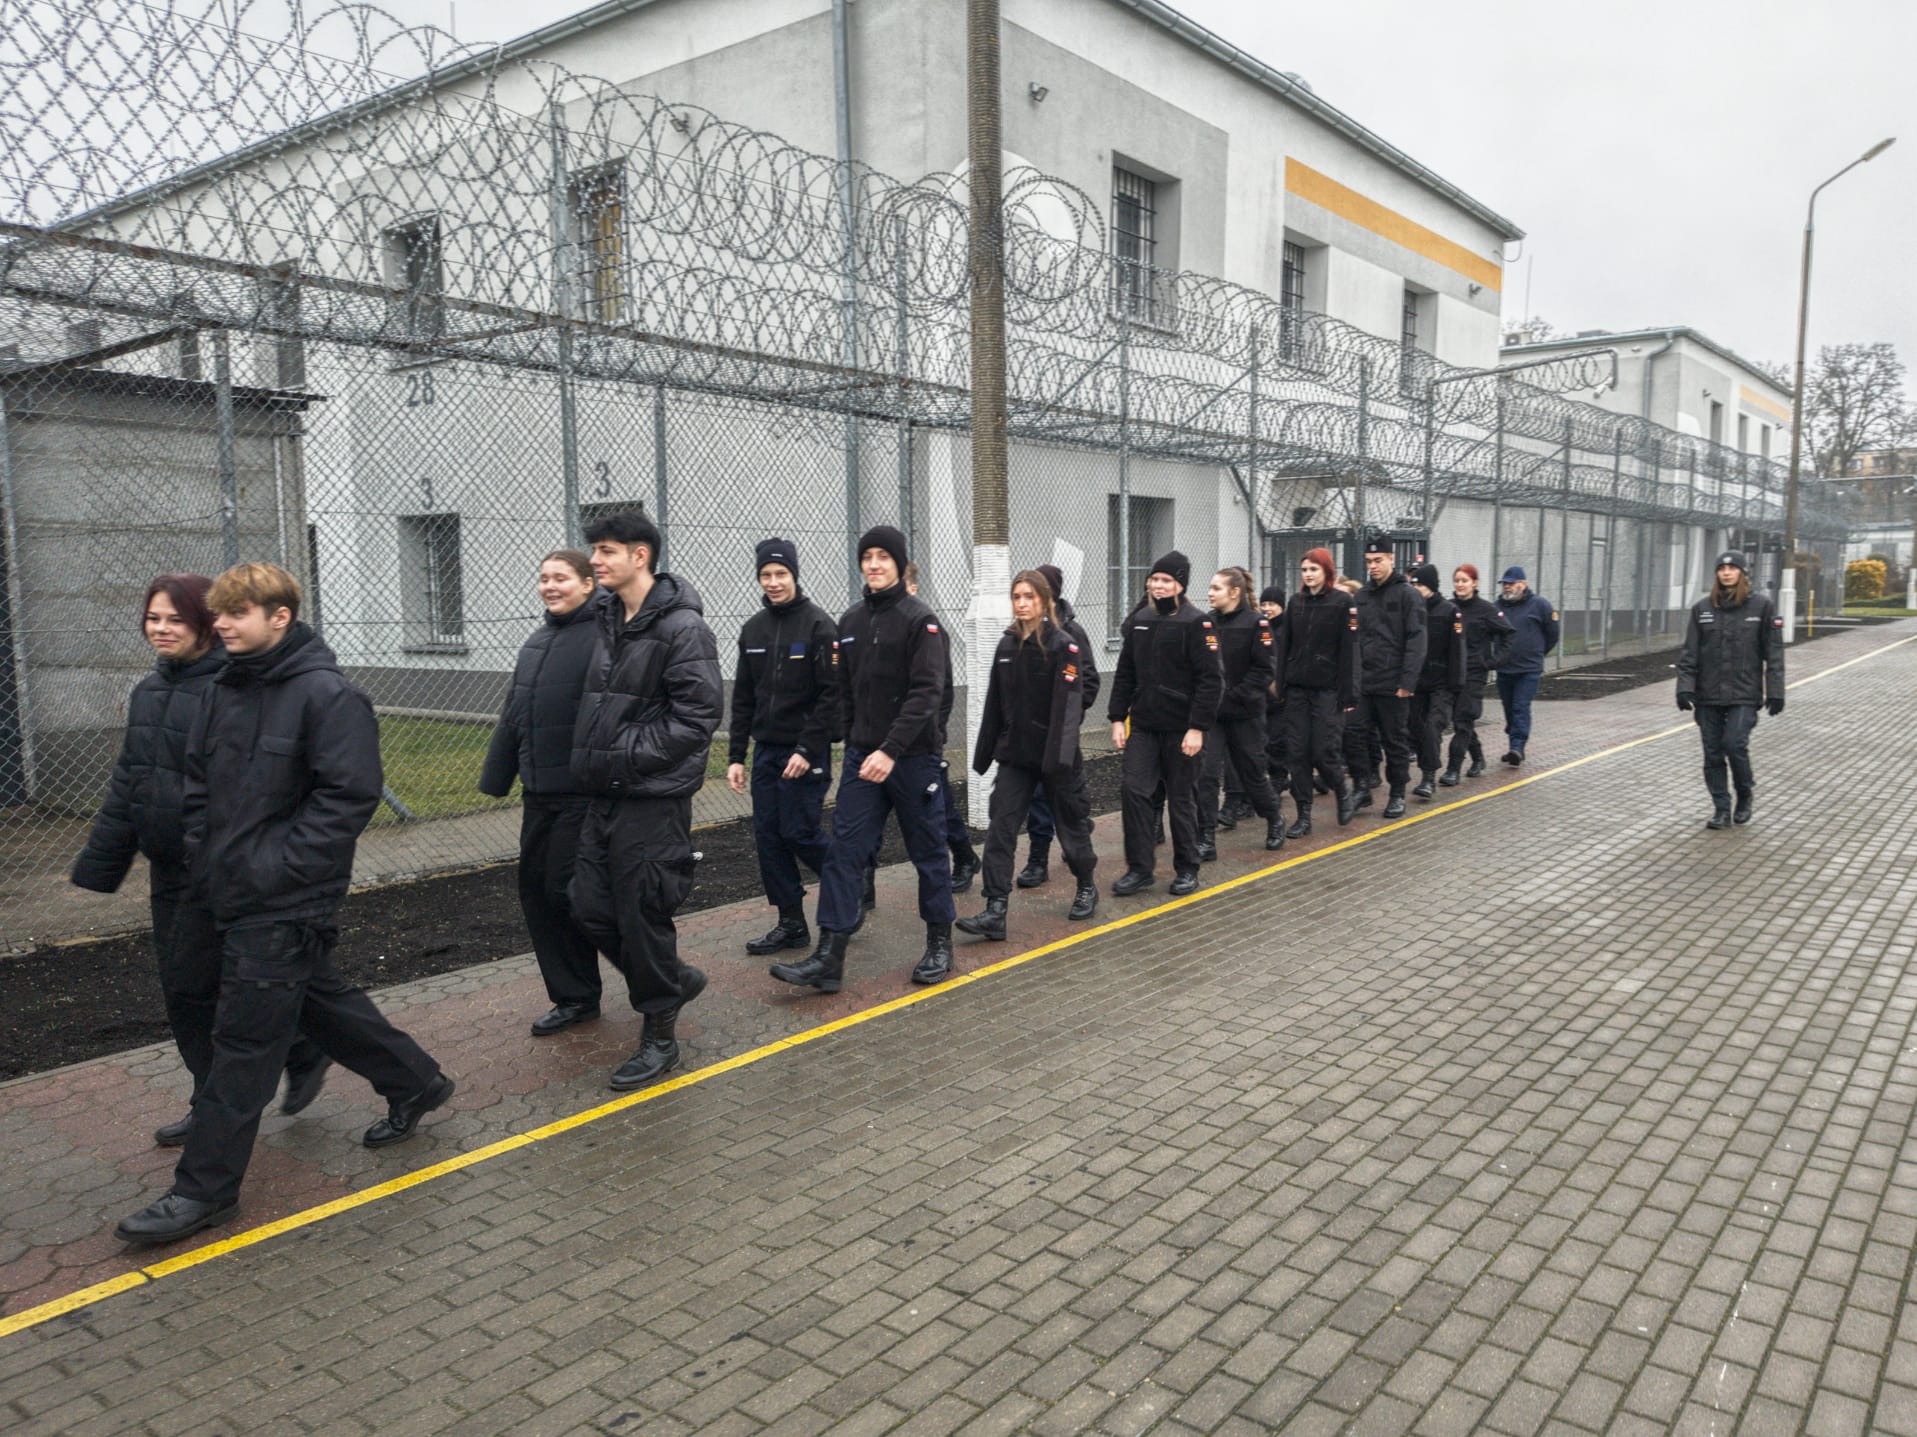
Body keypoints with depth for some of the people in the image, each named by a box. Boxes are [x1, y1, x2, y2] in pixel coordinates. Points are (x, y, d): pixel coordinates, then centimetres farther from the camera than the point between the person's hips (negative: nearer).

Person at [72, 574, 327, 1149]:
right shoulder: (148, 691, 9)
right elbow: (127, 783, 17)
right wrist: (100, 863, 18)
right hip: (168, 868, 8)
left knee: (195, 987, -2)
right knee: (178, 992, 13)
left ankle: (303, 1053, 18)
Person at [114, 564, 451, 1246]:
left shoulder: (327, 696, -16)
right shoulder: (225, 691, 9)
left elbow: (350, 795, -20)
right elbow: (198, 782, 17)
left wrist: (274, 866, -19)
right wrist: (206, 858, 5)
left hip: (286, 905, -8)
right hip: (233, 896, 8)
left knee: (244, 1042, -1)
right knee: (323, 1003, 19)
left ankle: (205, 1188, 11)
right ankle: (414, 1083, 37)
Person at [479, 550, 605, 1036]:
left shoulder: (603, 639, -13)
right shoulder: (537, 642, 14)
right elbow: (512, 717, 18)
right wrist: (496, 776, 19)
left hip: (585, 794, -9)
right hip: (539, 794, 9)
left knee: (565, 890, -4)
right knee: (536, 891, 11)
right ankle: (573, 997, 23)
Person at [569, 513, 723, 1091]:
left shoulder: (682, 627, -13)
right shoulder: (607, 620, 11)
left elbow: (697, 714, -18)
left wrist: (630, 755, -17)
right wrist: (590, 758, 8)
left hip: (653, 798, -8)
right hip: (604, 794, 8)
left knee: (642, 915, 0)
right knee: (592, 908, 11)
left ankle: (660, 1038, 17)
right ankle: (675, 980, 33)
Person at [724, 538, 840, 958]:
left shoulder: (818, 625, -9)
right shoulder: (753, 629, 10)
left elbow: (832, 695, -14)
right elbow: (743, 699, 13)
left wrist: (807, 749, -19)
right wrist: (735, 755, 8)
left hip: (805, 753, -6)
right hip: (765, 751, 6)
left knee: (799, 833, -6)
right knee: (767, 836, 5)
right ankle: (791, 924, 14)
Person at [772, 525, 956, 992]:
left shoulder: (920, 620, -8)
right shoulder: (850, 621, 10)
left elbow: (926, 693, -17)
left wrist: (891, 750, -25)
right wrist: (854, 743, 11)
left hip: (914, 757, -5)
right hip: (862, 758, 5)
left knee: (928, 852, 7)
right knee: (844, 852, -2)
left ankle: (939, 945, 24)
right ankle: (828, 960, -1)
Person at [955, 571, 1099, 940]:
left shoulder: (1063, 645, -11)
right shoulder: (1007, 644, 7)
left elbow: (1068, 704, -19)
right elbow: (994, 702, 11)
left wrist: (1060, 757, -29)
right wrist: (984, 753, 11)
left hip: (1054, 755, -5)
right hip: (1014, 753, 5)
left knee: (1070, 820, 11)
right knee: (1001, 827, -4)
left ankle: (1086, 888, 35)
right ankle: (995, 912, -5)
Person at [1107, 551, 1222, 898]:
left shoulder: (1196, 623, -9)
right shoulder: (1139, 621, 8)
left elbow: (1210, 680, -13)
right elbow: (1125, 673, 12)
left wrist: (1197, 727, -18)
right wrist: (1117, 718, 6)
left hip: (1181, 728, -4)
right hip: (1143, 725, 5)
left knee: (1182, 799, 6)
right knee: (1135, 791, -2)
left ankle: (1186, 870, 21)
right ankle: (1139, 868, 8)